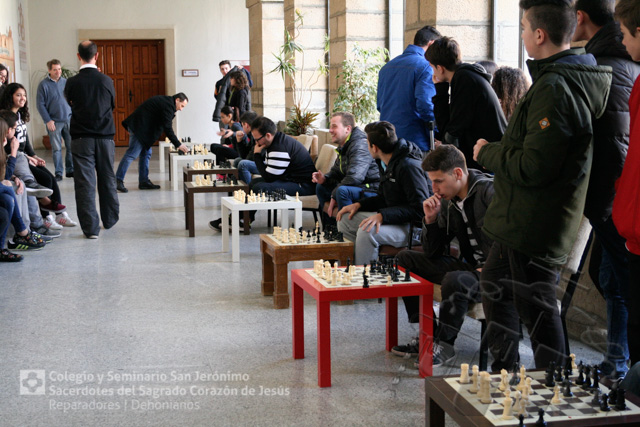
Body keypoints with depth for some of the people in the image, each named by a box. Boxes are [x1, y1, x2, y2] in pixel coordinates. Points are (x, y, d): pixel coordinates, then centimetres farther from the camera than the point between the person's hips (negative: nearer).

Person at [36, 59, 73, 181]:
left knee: (72, 147, 4)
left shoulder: (66, 82, 8)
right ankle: (58, 173, 6)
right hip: (54, 122, -3)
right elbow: (40, 105, -4)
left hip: (68, 120, 3)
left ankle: (70, 170, 16)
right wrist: (48, 120, -11)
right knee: (57, 149, -1)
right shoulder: (44, 84, -3)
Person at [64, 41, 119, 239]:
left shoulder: (72, 82, -7)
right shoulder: (106, 81, -2)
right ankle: (110, 220, 28)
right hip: (105, 136, 2)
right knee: (107, 180, 15)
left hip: (81, 138, -2)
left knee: (85, 183, 0)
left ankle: (91, 228, -1)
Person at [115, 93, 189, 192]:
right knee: (132, 154, -12)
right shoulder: (168, 105, -16)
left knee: (146, 153, 11)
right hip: (139, 127, -11)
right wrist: (178, 145, -17)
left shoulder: (165, 101, 16)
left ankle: (144, 181, 13)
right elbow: (167, 128, -19)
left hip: (141, 127, 11)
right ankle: (118, 180, -11)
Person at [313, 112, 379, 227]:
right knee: (321, 187, 16)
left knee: (342, 190, -37)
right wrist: (324, 178, -1)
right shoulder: (343, 146, 13)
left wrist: (334, 196, -22)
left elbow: (354, 177, -32)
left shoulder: (360, 145, -21)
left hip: (372, 191, -11)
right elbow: (336, 171, 23)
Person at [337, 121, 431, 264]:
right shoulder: (387, 164, 9)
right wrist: (359, 204, 3)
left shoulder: (409, 166, -22)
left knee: (366, 232, -33)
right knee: (345, 219, 8)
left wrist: (383, 216, -32)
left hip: (414, 227, -11)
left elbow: (420, 209, -27)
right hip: (393, 218, 11)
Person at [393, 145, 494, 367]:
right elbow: (432, 253, 10)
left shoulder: (489, 192, -17)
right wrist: (430, 219, -5)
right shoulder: (449, 202, 7)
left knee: (454, 281, -38)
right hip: (469, 266, 9)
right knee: (405, 259, 6)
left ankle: (444, 344, -12)